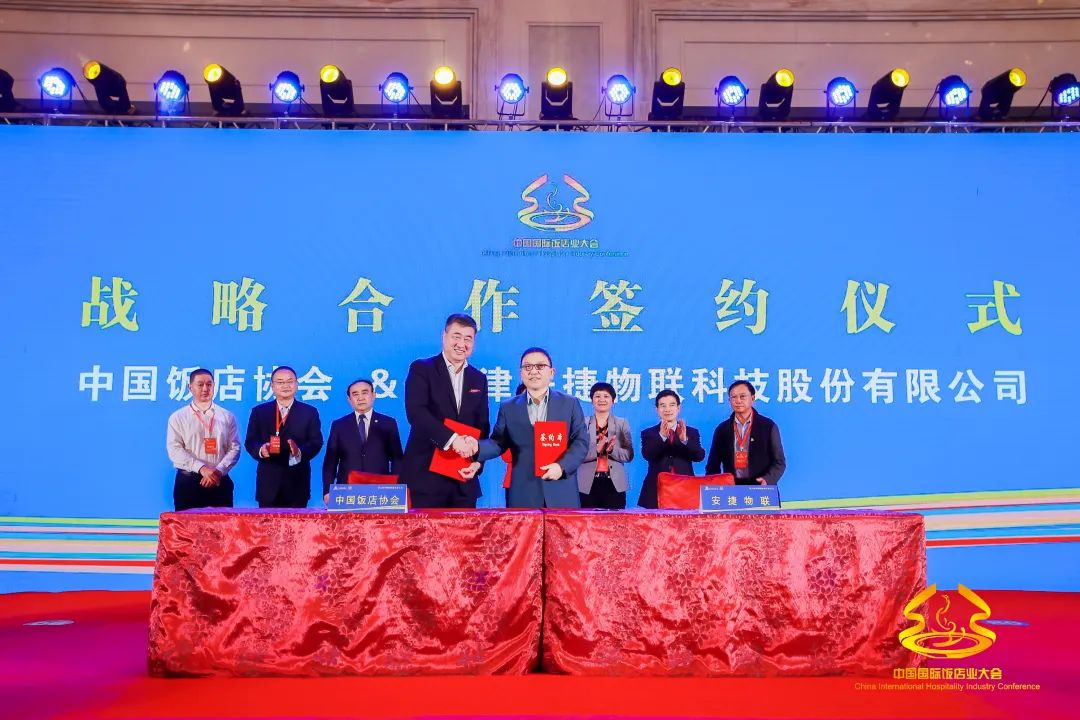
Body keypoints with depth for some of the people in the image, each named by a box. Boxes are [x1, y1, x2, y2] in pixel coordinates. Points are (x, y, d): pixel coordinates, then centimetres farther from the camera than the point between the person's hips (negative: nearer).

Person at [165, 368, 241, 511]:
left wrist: (219, 471, -14)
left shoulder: (227, 417, 8)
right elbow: (174, 450, -7)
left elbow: (234, 448, 3)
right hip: (188, 482, -1)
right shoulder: (178, 417, 3)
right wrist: (202, 468, -18)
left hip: (220, 482, 1)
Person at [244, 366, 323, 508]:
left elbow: (316, 442, 0)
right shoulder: (259, 411, 10)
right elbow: (250, 442, 5)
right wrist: (260, 450, -18)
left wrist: (300, 451, -21)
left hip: (297, 483, -1)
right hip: (268, 483, 1)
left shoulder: (309, 412, 7)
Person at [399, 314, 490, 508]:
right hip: (425, 475, -4)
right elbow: (415, 412, -14)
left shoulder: (479, 379, 15)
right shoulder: (421, 369, 0)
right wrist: (452, 439, -23)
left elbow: (483, 426, 15)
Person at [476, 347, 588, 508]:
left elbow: (581, 441, 3)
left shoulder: (570, 403, 8)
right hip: (522, 495, 0)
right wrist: (476, 447, -13)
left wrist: (562, 466, -13)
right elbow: (499, 442, 8)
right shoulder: (508, 407, 11)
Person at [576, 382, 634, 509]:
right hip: (588, 485, -1)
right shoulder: (583, 423, 6)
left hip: (615, 485, 1)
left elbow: (629, 455, 3)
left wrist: (612, 449, -16)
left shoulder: (622, 424, 10)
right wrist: (596, 450, -19)